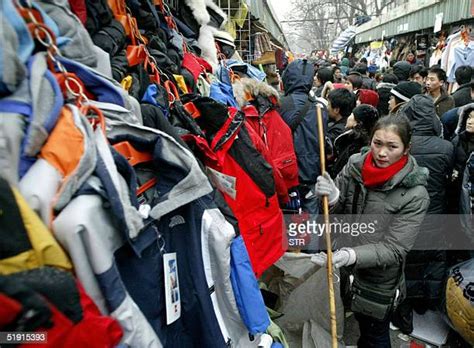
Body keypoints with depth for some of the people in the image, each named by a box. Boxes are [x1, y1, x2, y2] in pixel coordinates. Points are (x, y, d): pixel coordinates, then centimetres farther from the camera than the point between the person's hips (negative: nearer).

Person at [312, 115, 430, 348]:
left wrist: (353, 255, -36)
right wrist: (332, 198, -26)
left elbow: (393, 249, -20)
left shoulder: (415, 195, -20)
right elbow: (336, 212, -3)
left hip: (379, 282, -3)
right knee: (361, 325, 25)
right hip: (345, 271, 3)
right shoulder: (355, 165, -11)